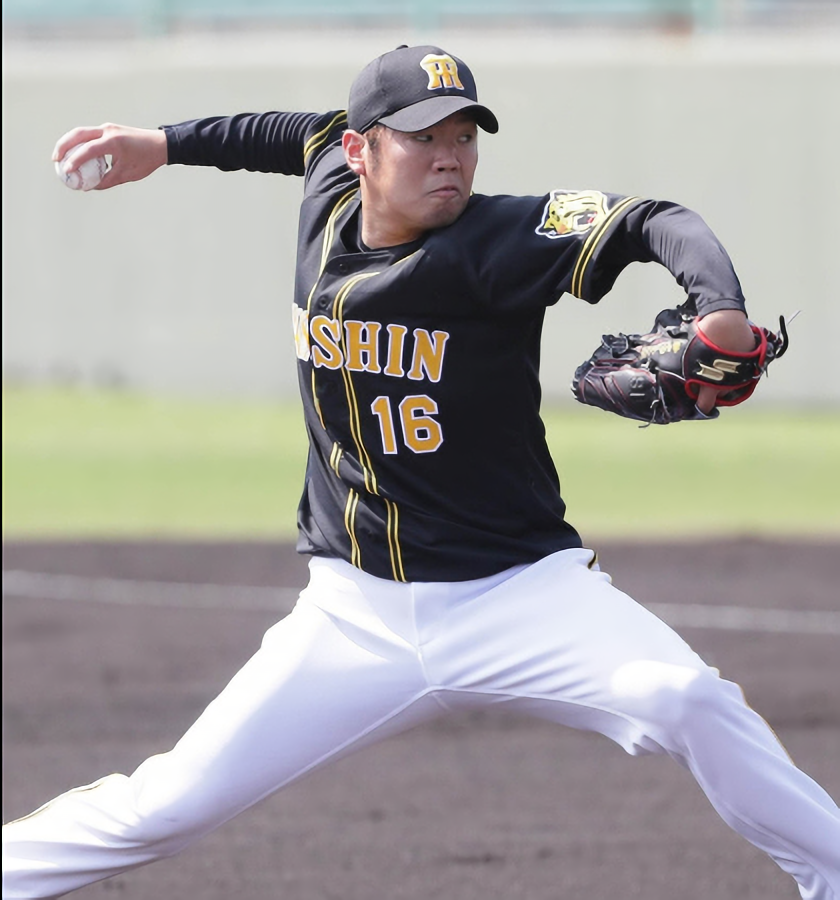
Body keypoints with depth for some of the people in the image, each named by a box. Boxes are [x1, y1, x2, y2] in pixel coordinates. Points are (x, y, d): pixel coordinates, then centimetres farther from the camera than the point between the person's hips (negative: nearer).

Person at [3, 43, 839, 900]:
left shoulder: (496, 243, -16)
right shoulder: (328, 206, 1)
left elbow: (647, 222, -32)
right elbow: (319, 133, 25)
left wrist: (720, 307, -51)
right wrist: (167, 144, 32)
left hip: (520, 595, -4)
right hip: (355, 620, 4)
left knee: (684, 699, -31)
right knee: (171, 806, -1)